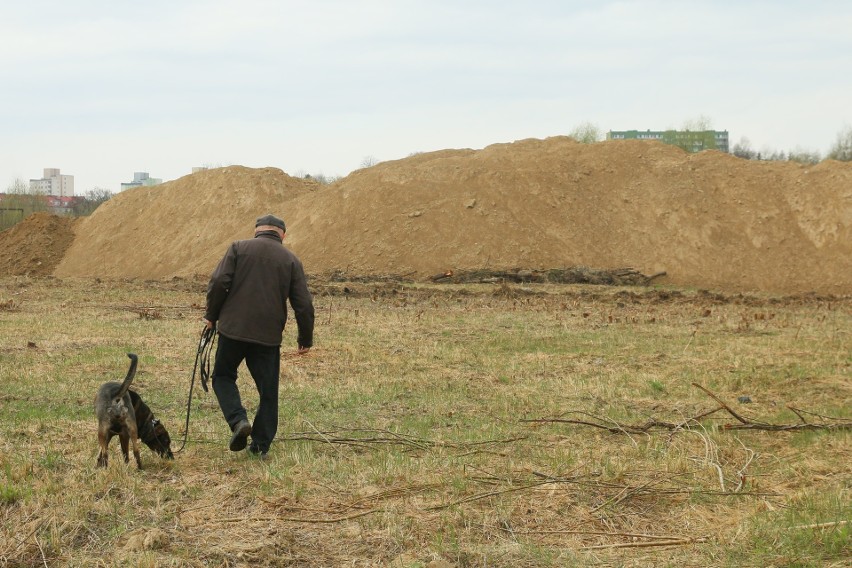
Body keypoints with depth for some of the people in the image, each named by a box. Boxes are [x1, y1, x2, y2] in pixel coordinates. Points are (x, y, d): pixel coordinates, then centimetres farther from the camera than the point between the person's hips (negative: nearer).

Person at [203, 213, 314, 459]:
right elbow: (303, 305, 4)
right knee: (268, 390, 11)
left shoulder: (239, 248, 4)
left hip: (233, 328, -1)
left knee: (223, 376, 16)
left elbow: (218, 282, -7)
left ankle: (238, 419, -7)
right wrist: (306, 340, 15)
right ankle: (261, 444, 11)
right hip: (269, 336, 1)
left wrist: (211, 316, 7)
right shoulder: (291, 261, 7)